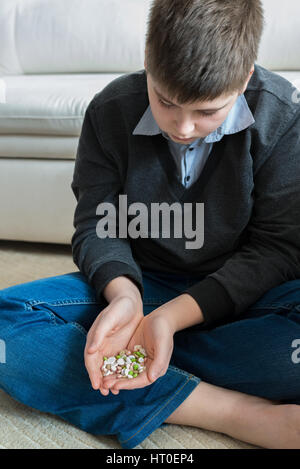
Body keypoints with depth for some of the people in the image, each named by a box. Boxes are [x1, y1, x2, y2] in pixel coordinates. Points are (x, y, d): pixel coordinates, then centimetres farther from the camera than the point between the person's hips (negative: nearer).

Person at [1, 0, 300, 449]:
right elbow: (96, 225, -4)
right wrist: (122, 292, -26)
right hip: (140, 286, 2)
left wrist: (175, 315, -24)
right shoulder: (111, 111, -9)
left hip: (235, 293, -1)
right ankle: (235, 412, -28)